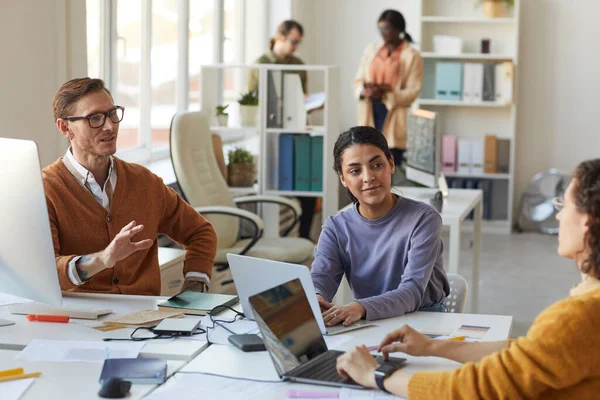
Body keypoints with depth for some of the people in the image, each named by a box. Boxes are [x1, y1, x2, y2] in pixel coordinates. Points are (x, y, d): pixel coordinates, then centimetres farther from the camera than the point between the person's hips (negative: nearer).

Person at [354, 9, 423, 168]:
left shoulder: (412, 56, -3)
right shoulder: (371, 50, 11)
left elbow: (412, 92, -8)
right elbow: (358, 80, 11)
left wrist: (385, 95, -21)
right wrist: (364, 91, -13)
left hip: (393, 117, -4)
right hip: (370, 114, 4)